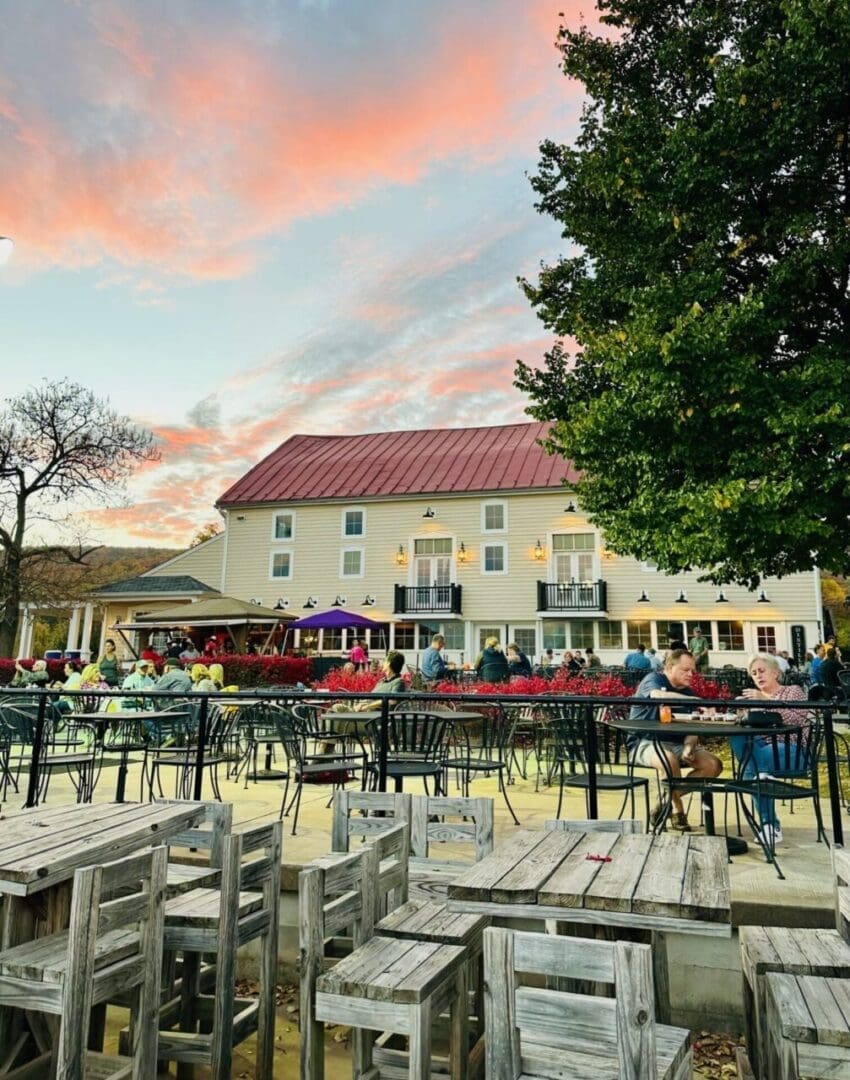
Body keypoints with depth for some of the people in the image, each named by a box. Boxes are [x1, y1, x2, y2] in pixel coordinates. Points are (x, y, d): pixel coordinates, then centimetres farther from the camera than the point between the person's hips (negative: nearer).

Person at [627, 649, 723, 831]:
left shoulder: (688, 692, 11)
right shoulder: (653, 679, -8)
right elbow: (659, 696, -34)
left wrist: (689, 746, -18)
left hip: (676, 745, 7)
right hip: (645, 743, -7)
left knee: (713, 765, -13)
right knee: (669, 759, -37)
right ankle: (678, 810, -10)